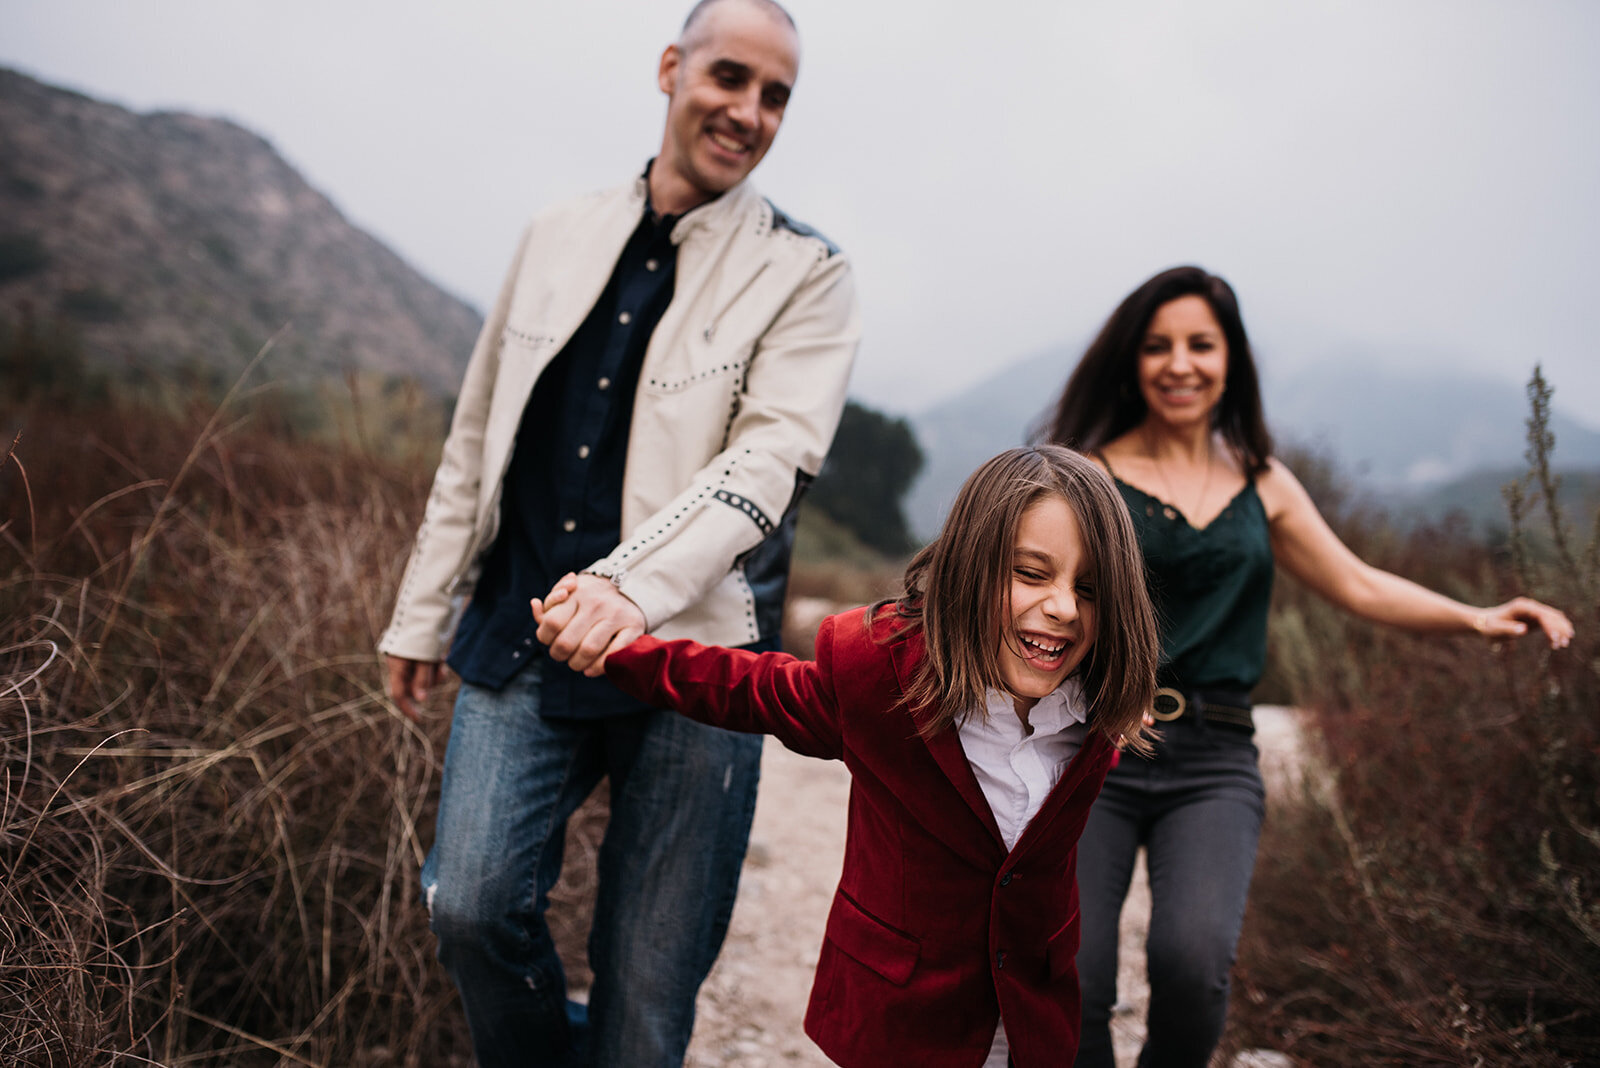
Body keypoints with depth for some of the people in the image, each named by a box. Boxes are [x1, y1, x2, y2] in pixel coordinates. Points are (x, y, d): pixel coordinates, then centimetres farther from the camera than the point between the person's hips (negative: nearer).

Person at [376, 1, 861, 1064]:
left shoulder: (807, 275, 0)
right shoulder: (559, 236, 12)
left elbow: (769, 458, -14)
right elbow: (477, 437, 16)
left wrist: (637, 584, -30)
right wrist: (423, 613, 16)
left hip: (688, 655, -3)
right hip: (519, 636, 3)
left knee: (650, 967, 1)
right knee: (472, 905, -5)